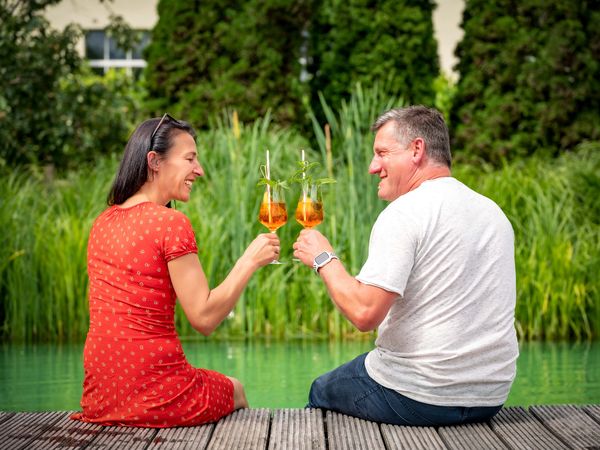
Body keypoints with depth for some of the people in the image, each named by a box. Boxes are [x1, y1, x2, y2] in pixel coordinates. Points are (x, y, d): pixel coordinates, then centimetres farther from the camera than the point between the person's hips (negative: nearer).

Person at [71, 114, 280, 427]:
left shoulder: (103, 222, 8)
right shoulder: (170, 222, -16)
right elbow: (204, 318, -16)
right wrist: (250, 260, -10)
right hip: (152, 397, -7)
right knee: (235, 390, 24)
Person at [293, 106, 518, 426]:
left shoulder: (405, 213, -16)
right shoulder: (494, 212, 9)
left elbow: (365, 313, -24)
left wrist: (324, 258, -9)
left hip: (418, 398, -8)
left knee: (320, 392, 20)